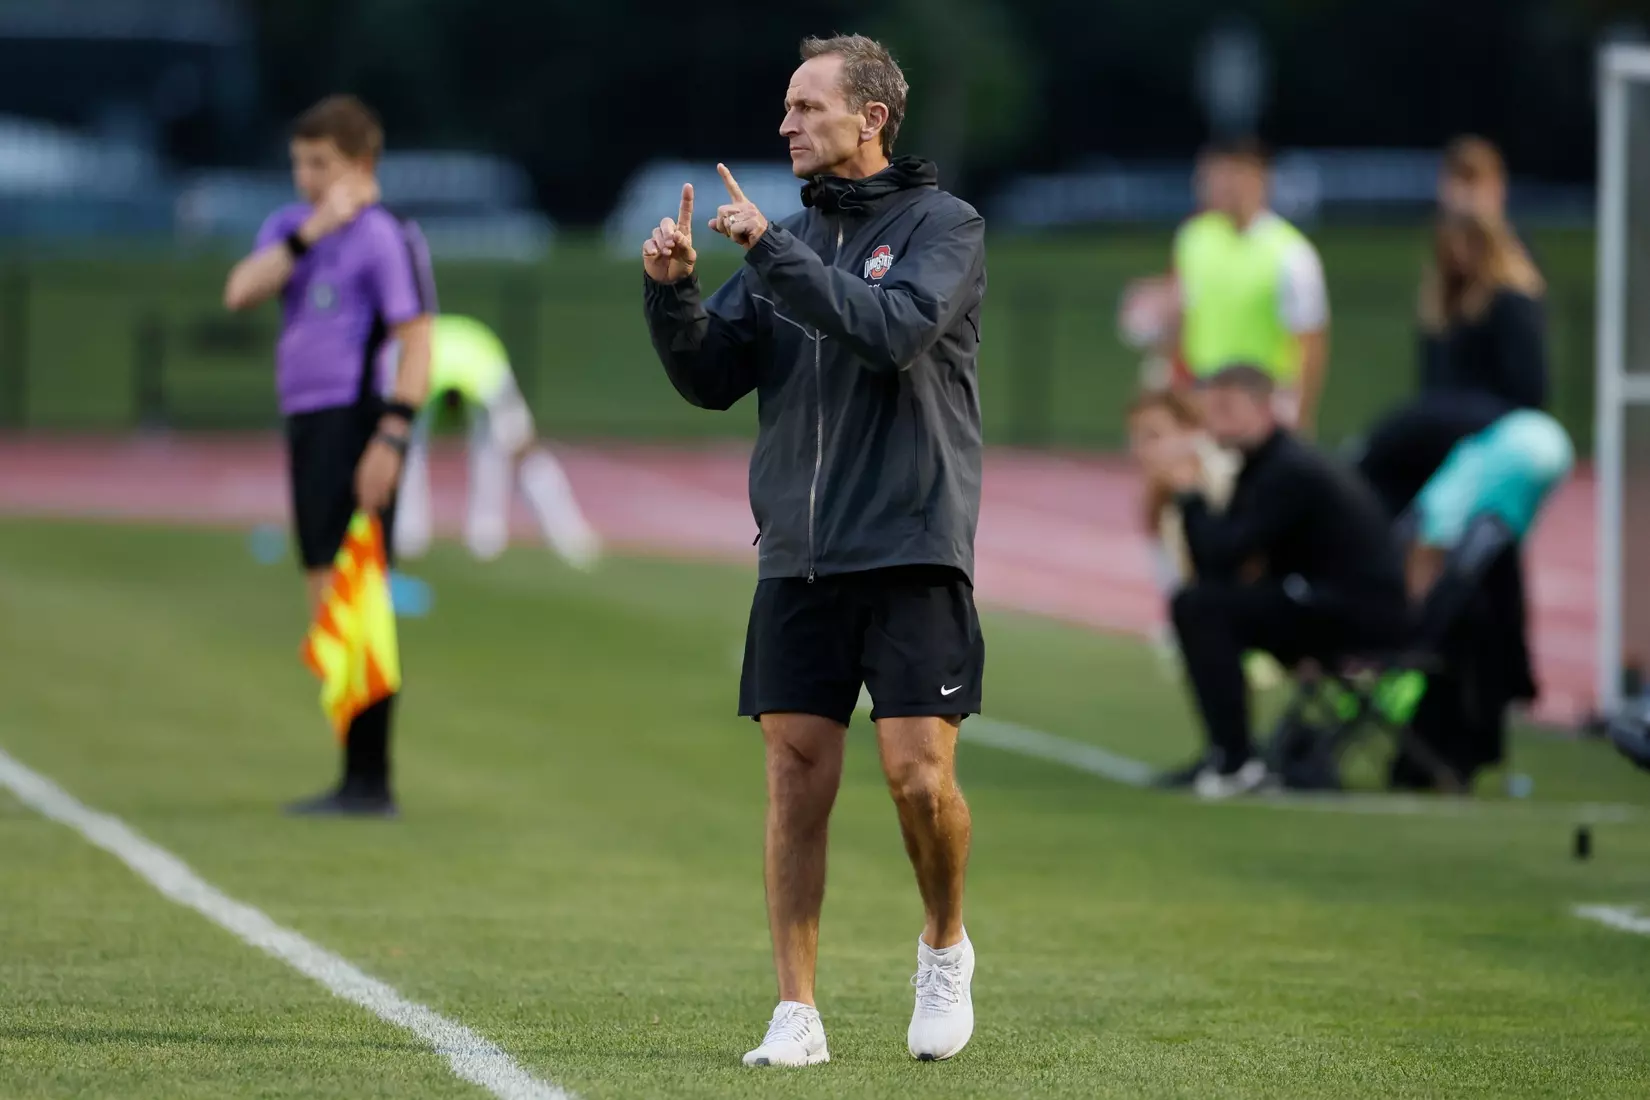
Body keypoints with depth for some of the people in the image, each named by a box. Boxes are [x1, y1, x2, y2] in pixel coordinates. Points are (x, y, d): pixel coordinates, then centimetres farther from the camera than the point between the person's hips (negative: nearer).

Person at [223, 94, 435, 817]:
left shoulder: (383, 238, -8)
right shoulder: (289, 228, 15)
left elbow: (417, 341, -13)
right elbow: (240, 292, -1)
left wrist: (392, 437, -21)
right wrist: (309, 234, -11)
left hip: (355, 427, -8)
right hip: (307, 424, 9)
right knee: (327, 604, 10)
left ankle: (369, 779, -11)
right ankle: (360, 779, 15)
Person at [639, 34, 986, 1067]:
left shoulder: (943, 226, -1)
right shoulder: (792, 241, 14)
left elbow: (892, 331, -19)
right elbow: (712, 378, 11)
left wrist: (770, 252, -19)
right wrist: (674, 292, -6)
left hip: (910, 553, -4)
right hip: (797, 557, 4)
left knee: (919, 773, -10)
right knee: (798, 779, 0)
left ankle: (946, 946, 17)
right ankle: (797, 1013, 4)